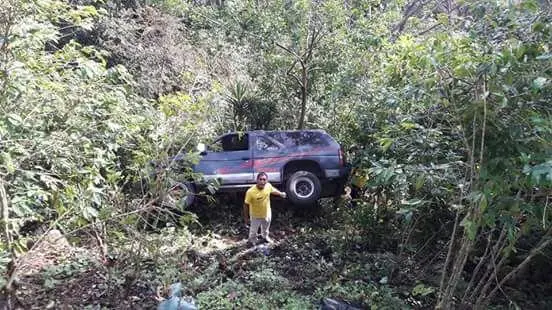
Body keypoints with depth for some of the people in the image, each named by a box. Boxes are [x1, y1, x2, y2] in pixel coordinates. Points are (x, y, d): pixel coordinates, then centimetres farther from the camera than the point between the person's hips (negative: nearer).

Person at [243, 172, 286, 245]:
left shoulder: (268, 186, -22)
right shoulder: (250, 191, -35)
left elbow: (273, 190, 3)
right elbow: (246, 205, -23)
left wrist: (281, 193, 20)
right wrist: (246, 218, -16)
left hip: (267, 213, 4)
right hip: (256, 215, -4)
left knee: (266, 228, 32)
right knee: (253, 230, 22)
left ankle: (265, 236, 63)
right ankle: (252, 241, 52)